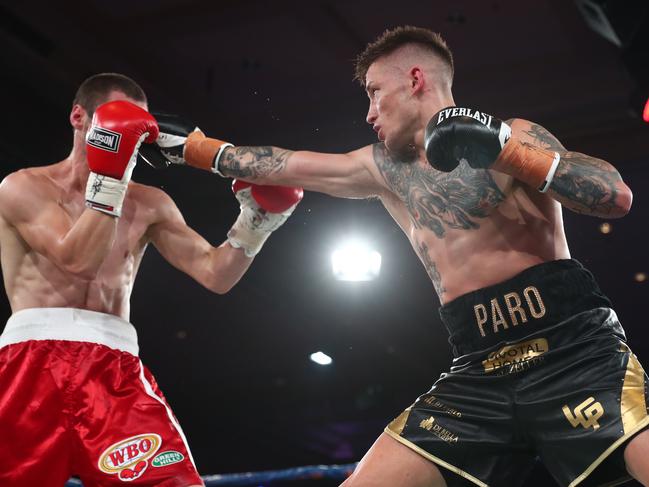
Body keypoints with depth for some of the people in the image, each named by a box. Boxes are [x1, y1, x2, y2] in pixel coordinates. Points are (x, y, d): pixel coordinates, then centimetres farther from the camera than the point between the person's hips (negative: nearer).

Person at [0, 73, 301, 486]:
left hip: (115, 365, 2)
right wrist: (109, 176, -10)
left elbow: (214, 274, 10)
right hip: (34, 359, -2)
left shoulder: (149, 204, 17)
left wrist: (257, 218, -4)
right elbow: (77, 258, -9)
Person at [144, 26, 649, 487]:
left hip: (573, 349, -5)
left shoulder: (514, 136, 0)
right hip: (480, 373, 5)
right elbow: (282, 165, 27)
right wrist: (188, 146, 32)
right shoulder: (384, 167, 18)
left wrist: (502, 148, -20)